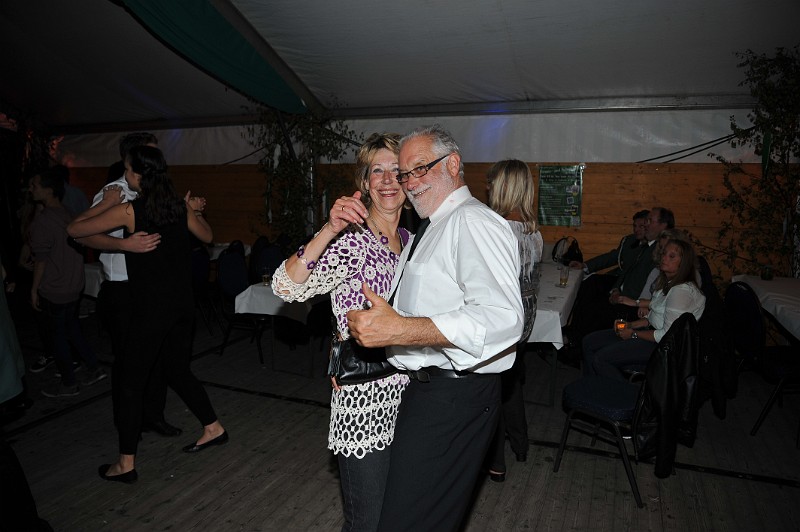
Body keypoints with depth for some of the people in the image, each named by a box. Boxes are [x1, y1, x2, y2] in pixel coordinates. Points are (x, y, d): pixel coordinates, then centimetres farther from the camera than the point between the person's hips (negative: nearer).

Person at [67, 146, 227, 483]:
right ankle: (213, 429, 31)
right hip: (182, 305, 6)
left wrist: (106, 203, 6)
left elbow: (74, 230, -3)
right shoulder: (179, 207, 2)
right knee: (179, 370, 22)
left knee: (131, 382, 7)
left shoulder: (128, 210, -12)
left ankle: (126, 464, 15)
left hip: (150, 309, -6)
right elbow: (206, 236, 19)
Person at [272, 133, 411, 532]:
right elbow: (286, 287, -29)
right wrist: (328, 231, -39)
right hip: (363, 405, -6)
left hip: (406, 396, 7)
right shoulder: (353, 244, -14)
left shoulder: (412, 241, 7)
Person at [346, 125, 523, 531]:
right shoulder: (431, 228, 19)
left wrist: (401, 329, -36)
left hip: (453, 400, -10)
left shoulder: (473, 222, -16)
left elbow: (502, 317, -31)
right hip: (426, 389, 10)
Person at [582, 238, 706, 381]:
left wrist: (634, 334, -14)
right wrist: (630, 325, 2)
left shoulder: (682, 291, -22)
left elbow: (669, 334, -23)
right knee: (589, 342, 3)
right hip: (652, 331, 10)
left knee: (601, 358, -20)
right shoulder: (667, 283, 10)